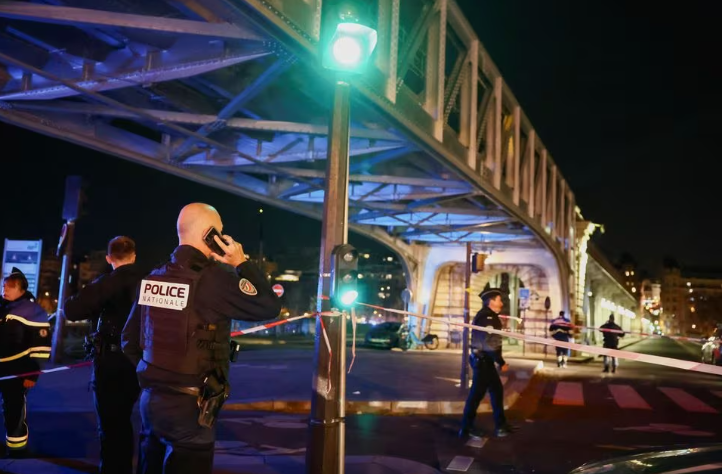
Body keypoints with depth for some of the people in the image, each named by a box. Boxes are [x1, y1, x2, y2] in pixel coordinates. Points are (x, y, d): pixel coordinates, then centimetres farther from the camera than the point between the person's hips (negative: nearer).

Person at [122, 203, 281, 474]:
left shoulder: (152, 278, 6)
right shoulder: (213, 279, -16)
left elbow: (129, 341, 12)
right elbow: (270, 307, -10)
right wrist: (242, 263, -3)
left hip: (150, 399, 7)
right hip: (189, 406, -7)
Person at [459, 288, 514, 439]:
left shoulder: (488, 315, 14)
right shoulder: (487, 317, -19)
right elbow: (489, 343, -23)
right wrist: (501, 362, -17)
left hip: (484, 359, 11)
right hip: (482, 360, -11)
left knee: (496, 390, 15)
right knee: (477, 393, -3)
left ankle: (500, 425, 24)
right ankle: (466, 428, 6)